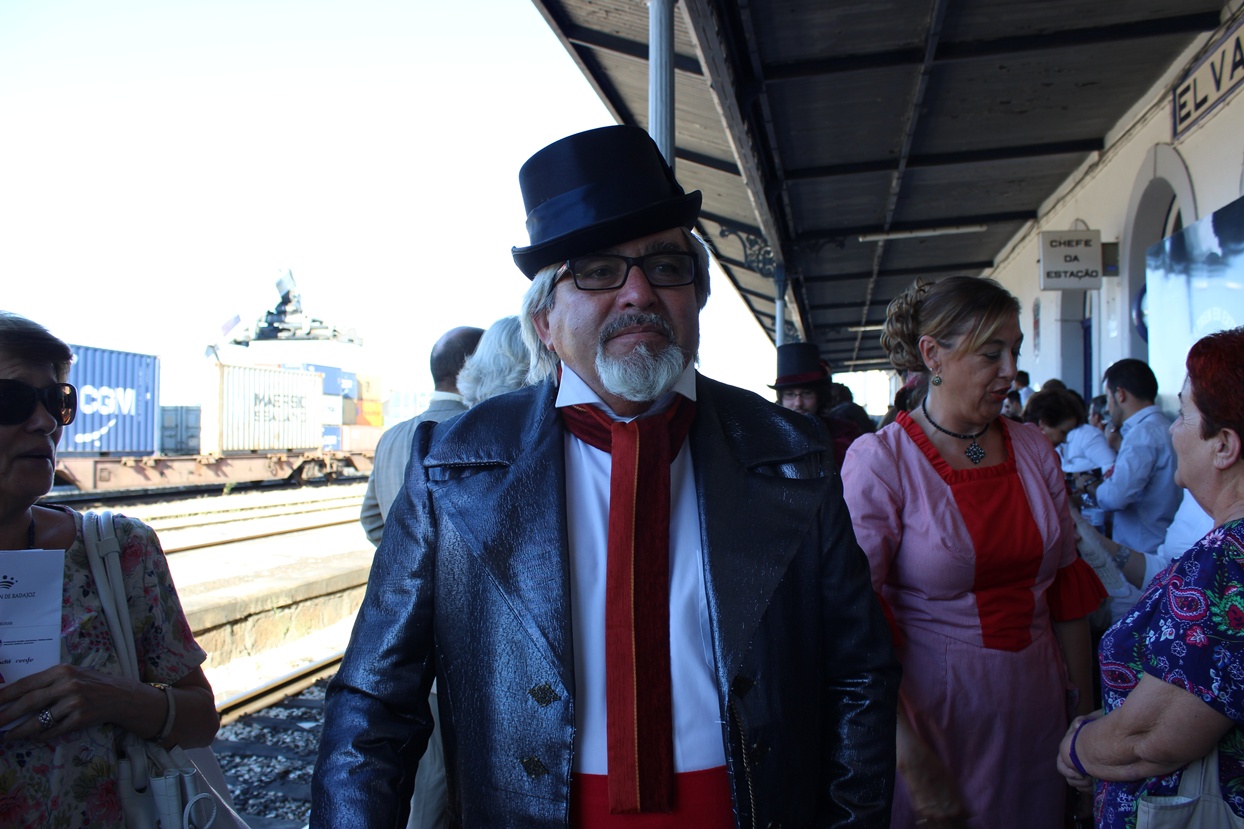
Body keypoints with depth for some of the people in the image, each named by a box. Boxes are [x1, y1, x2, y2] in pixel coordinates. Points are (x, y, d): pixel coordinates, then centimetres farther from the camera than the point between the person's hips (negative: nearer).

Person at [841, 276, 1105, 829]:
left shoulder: (1033, 451, 3)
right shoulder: (878, 461, -13)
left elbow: (1066, 588, 9)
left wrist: (1086, 707, 9)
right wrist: (912, 759, -18)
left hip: (1036, 710, 5)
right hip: (933, 711, -5)